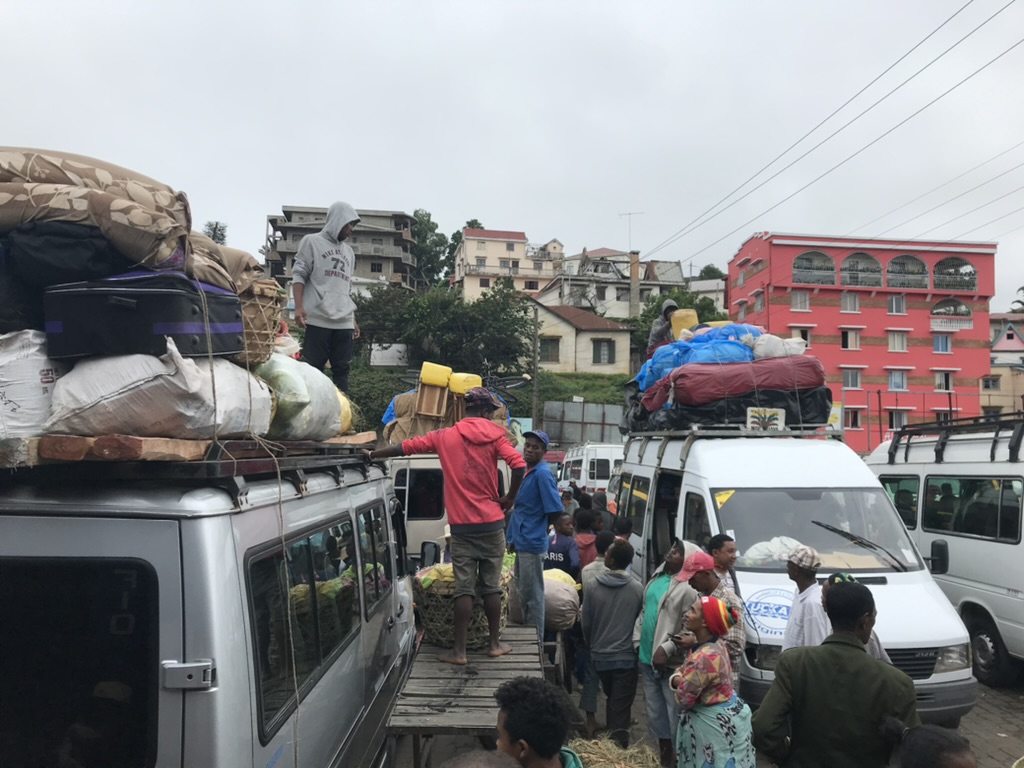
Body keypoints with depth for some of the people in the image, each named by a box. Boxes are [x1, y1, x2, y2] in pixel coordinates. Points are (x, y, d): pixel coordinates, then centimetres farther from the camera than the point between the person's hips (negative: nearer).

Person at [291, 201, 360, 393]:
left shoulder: (348, 251, 23)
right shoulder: (312, 242, 6)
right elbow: (298, 275, -1)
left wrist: (353, 320, 20)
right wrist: (299, 307, -14)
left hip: (344, 322, 5)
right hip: (318, 319, -5)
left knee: (342, 369, 2)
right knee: (313, 368, -4)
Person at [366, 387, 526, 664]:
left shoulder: (444, 437, 3)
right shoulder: (494, 435, -2)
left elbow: (404, 447, 9)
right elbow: (519, 466, -16)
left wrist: (372, 455, 23)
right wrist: (509, 498, -2)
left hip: (462, 526, 0)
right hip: (492, 523, 0)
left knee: (464, 588, 4)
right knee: (492, 586, 11)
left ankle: (459, 650, 6)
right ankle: (495, 643, 19)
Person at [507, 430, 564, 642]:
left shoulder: (542, 474, -15)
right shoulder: (527, 472, 12)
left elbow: (555, 510, -18)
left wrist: (538, 529, -4)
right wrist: (513, 537, 15)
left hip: (532, 545, -9)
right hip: (521, 543, 9)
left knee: (532, 595, -1)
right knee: (523, 593, 18)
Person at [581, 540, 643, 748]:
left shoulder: (595, 587, -9)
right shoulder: (637, 588, -10)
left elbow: (586, 622, -1)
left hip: (601, 656, 2)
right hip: (626, 656, -2)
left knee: (611, 700, 23)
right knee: (621, 708, 2)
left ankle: (609, 740, 34)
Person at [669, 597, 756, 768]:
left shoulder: (705, 657, -31)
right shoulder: (713, 644, 0)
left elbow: (683, 699, -22)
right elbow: (683, 669, 11)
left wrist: (681, 684, -2)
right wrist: (677, 679, -10)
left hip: (716, 723, -9)